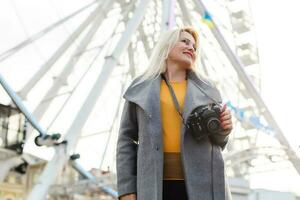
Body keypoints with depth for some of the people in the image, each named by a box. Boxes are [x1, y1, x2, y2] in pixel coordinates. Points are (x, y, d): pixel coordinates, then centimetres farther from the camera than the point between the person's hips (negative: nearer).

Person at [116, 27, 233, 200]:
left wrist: (223, 129, -2)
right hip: (156, 185, -1)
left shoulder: (207, 91, 15)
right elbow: (127, 140, 8)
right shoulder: (141, 89, 11)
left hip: (201, 184, 1)